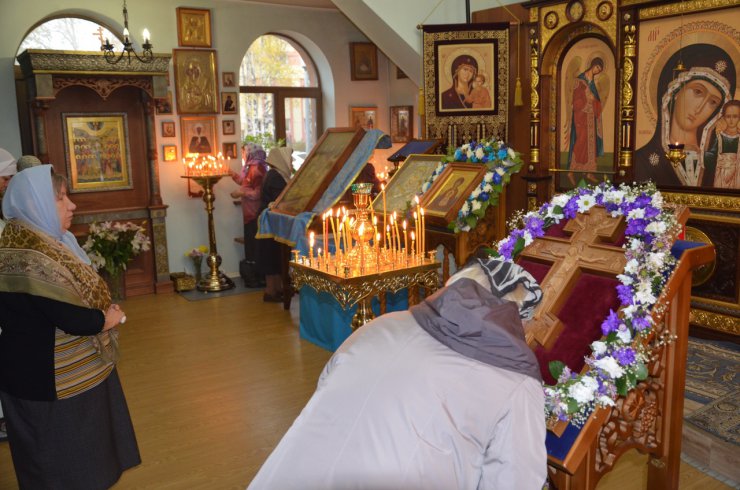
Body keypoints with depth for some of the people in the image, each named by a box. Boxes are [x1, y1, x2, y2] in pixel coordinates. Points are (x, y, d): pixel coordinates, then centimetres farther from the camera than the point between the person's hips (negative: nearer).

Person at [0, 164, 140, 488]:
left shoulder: (41, 242, 4)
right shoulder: (31, 257, -28)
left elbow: (76, 296, 7)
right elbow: (72, 319, -28)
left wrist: (104, 313, -10)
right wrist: (108, 318, -9)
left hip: (62, 371, 9)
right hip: (51, 379, -9)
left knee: (71, 455, 26)